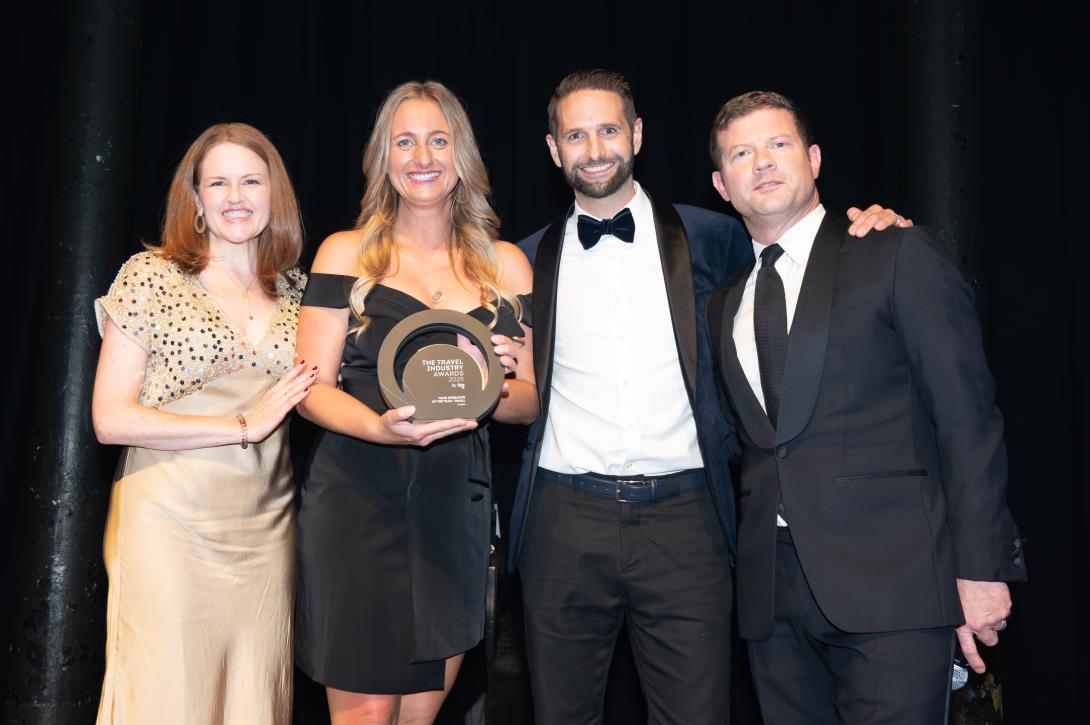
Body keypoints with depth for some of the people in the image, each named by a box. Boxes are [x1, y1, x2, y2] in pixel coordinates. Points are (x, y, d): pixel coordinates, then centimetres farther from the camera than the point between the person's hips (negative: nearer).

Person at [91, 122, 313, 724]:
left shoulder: (295, 288, 10)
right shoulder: (152, 276, -2)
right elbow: (111, 419, -8)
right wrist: (243, 426, -12)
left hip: (266, 530, 4)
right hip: (169, 525, -3)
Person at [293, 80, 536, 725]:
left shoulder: (506, 264, 11)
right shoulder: (346, 253, 4)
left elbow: (530, 400, 9)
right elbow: (312, 389, -1)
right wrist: (383, 427, -21)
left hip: (457, 506, 3)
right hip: (359, 497, -2)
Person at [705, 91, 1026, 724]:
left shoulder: (901, 255, 0)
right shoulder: (725, 304, 17)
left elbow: (967, 417, -5)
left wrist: (980, 568, -10)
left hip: (890, 583, -4)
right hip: (773, 597, 5)